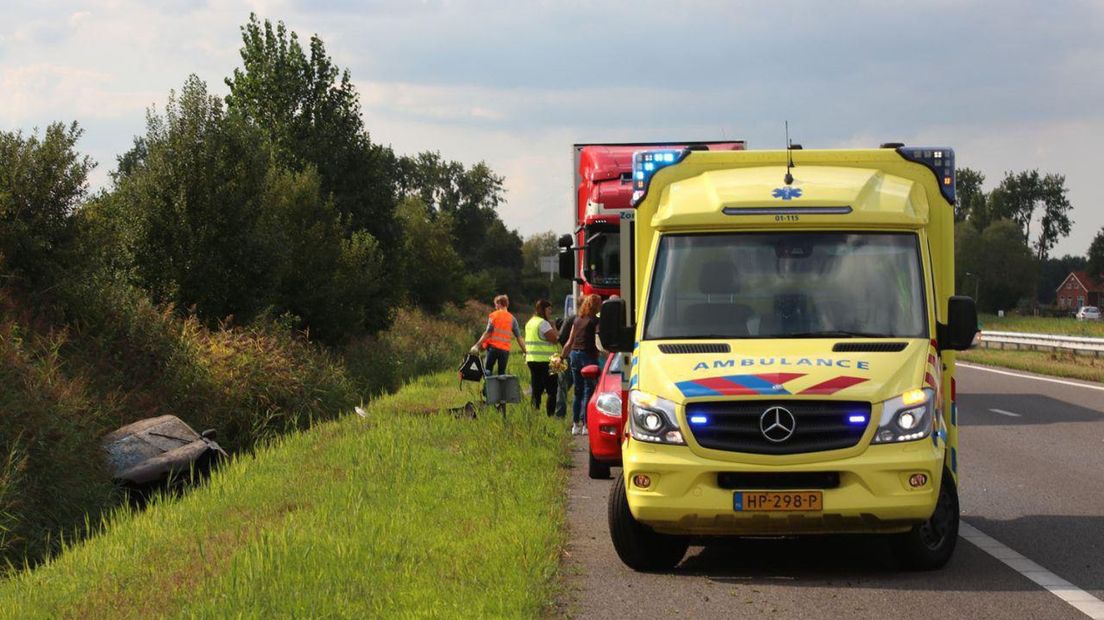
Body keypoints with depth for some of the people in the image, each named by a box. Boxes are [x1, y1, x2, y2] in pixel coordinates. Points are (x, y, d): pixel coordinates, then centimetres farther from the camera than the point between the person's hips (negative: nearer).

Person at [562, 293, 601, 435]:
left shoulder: (577, 320, 11)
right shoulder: (595, 321, -8)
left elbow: (569, 342, 14)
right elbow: (598, 343, -13)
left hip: (575, 354, 6)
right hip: (588, 356, -6)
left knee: (578, 392, 13)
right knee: (588, 391, -1)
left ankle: (575, 424, 14)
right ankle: (586, 425, -2)